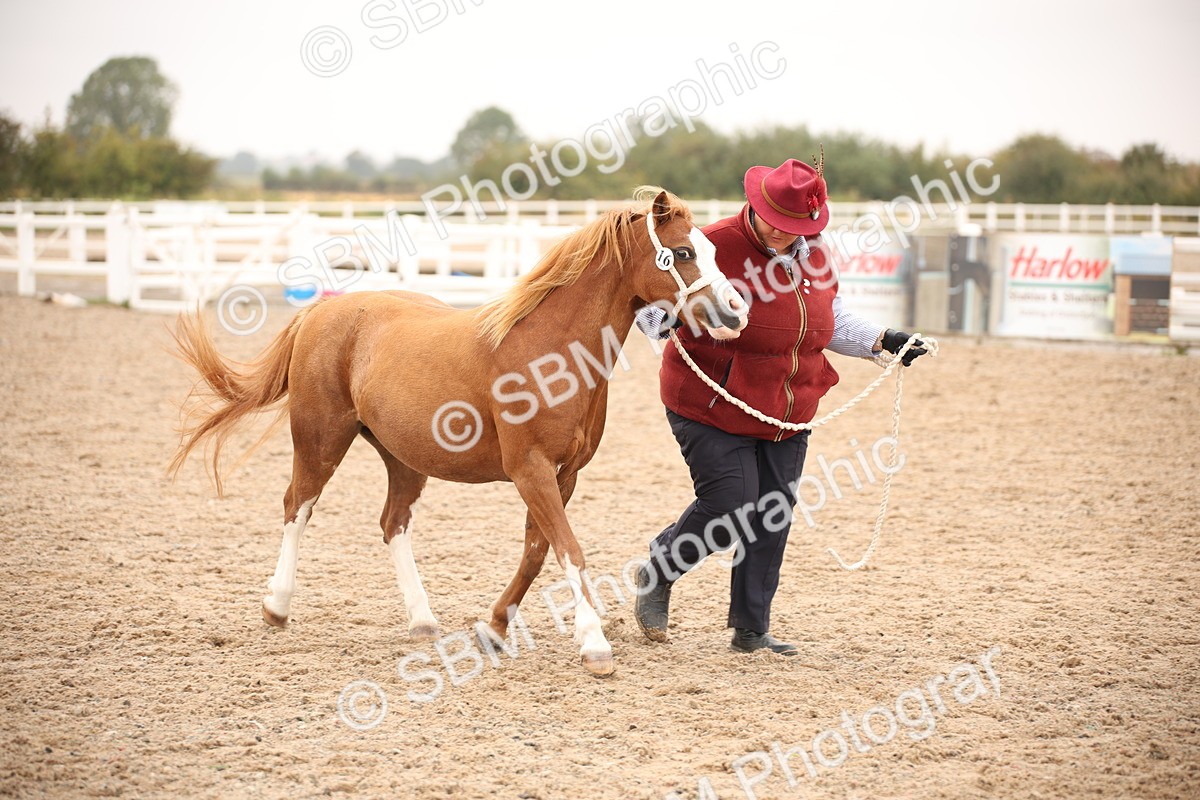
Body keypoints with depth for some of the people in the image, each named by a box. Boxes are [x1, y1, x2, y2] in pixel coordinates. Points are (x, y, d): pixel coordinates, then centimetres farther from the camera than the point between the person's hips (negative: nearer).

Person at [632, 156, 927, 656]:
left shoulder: (814, 257, 4)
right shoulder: (713, 248, -17)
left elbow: (833, 326, 19)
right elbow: (655, 306, -14)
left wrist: (884, 342, 7)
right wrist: (661, 320, -36)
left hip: (786, 417, 6)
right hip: (713, 411, -6)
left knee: (772, 519, 6)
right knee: (729, 506, -11)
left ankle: (752, 630, 18)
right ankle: (655, 577, 16)